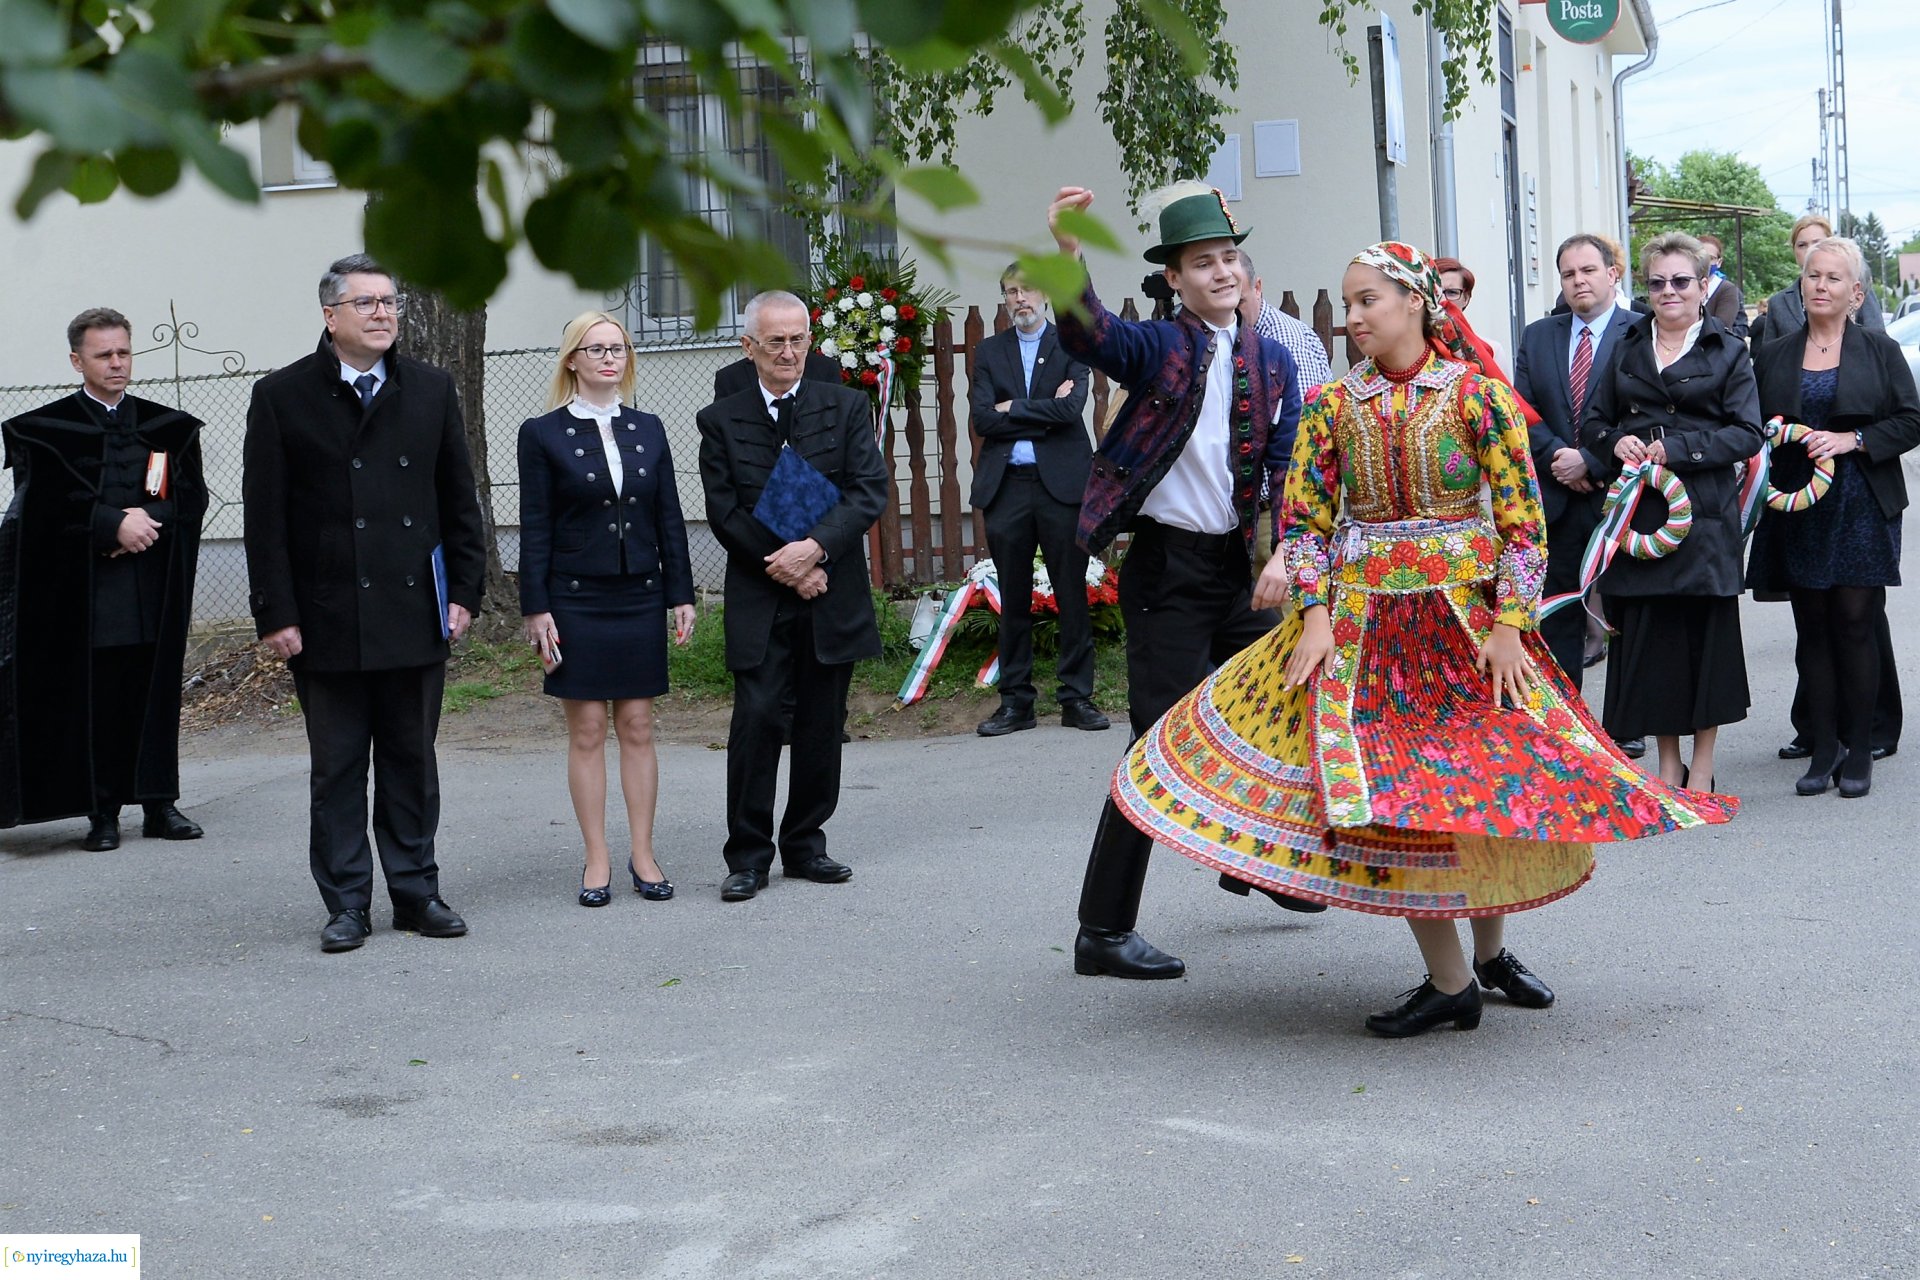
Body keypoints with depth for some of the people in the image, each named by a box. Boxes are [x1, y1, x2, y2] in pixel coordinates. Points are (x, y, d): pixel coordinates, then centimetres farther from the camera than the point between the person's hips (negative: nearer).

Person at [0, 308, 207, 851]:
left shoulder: (169, 426, 12)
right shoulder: (44, 430, 3)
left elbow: (192, 496, 5)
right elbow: (49, 503, -8)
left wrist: (148, 518, -13)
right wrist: (113, 524, -17)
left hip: (154, 595, 3)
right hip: (83, 593, -3)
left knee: (156, 698, 5)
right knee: (93, 702, -1)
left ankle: (160, 803, 12)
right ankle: (102, 813, 6)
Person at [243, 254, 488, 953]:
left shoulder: (432, 390, 8)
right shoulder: (283, 395, 0)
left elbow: (459, 499, 11)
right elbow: (265, 517, -2)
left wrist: (463, 592, 4)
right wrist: (276, 613, -7)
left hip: (415, 613, 2)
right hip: (328, 619, -2)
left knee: (413, 762, 10)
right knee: (337, 767, 5)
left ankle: (416, 892, 19)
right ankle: (346, 903, 13)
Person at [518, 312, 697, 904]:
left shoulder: (648, 429, 9)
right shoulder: (543, 434, -1)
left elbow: (669, 519, 9)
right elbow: (535, 529, -3)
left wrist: (681, 595, 4)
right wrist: (536, 609, -8)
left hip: (640, 599, 3)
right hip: (576, 601, -3)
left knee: (638, 728, 6)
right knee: (587, 731, 2)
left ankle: (642, 854, 14)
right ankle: (597, 859, 10)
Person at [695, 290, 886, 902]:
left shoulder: (846, 408, 5)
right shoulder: (720, 422, 4)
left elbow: (869, 493, -4)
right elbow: (725, 514, -2)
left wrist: (815, 547, -18)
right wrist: (784, 566, -12)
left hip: (833, 595, 2)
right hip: (759, 599, -1)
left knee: (821, 725, 7)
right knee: (755, 721, -8)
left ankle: (805, 845, 20)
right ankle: (747, 856, 1)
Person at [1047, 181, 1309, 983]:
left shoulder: (1272, 362, 8)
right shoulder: (1155, 345, -7)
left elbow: (1289, 467, 1)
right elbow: (1086, 337, -28)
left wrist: (1282, 554, -15)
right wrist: (1067, 255, -46)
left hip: (1239, 565, 6)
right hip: (1168, 566, -6)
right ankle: (1104, 932, 2)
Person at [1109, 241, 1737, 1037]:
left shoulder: (1479, 394, -4)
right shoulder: (1331, 406, 4)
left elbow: (1523, 520, -6)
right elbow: (1305, 521, 3)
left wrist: (1508, 623, -13)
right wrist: (1316, 613, -10)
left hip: (1467, 615, -2)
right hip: (1361, 619, 2)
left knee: (1488, 776, 6)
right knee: (1388, 794, -1)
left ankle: (1491, 952, 28)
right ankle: (1449, 982, 8)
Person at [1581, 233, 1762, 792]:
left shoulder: (1727, 352, 4)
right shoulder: (1627, 347, 14)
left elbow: (1748, 434, -4)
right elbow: (1594, 419, 18)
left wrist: (1676, 448, -14)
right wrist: (1617, 443, -4)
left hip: (1704, 513, -3)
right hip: (1637, 511, 3)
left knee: (1706, 631, 0)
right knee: (1644, 634, 2)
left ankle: (1702, 767, 10)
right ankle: (1667, 763, 14)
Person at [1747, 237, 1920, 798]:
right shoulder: (1773, 356, 11)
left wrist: (1852, 440, -12)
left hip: (1862, 508, -2)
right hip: (1798, 510, 2)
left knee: (1855, 626, -4)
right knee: (1812, 630, 3)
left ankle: (1858, 751, 4)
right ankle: (1823, 750, 8)